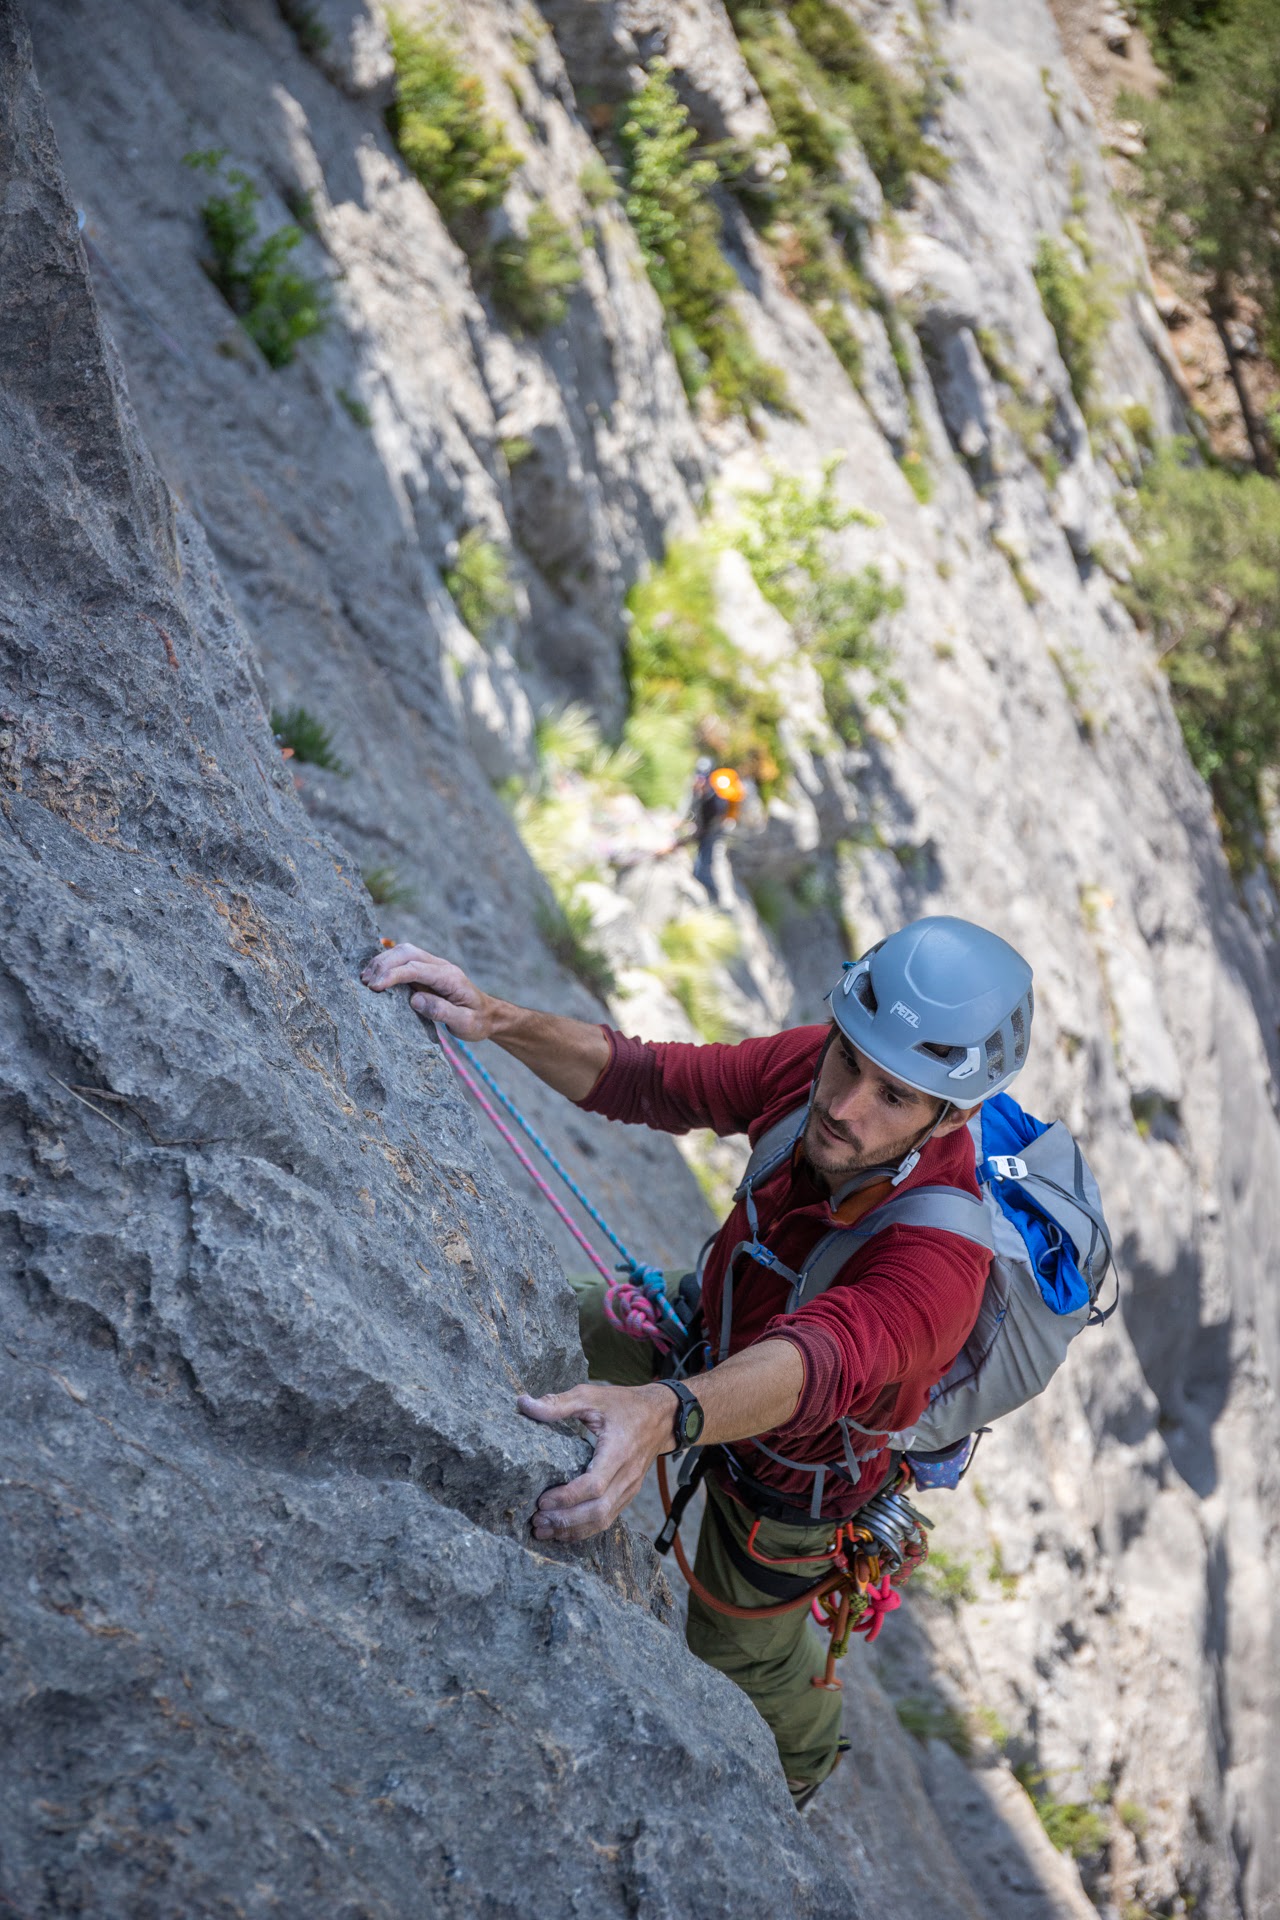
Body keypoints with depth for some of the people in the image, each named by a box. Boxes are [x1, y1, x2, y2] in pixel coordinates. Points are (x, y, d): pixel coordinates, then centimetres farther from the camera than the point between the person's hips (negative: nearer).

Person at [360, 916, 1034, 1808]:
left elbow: (820, 1361, -63)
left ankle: (804, 1760, 59)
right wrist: (501, 1022, -36)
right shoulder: (811, 1066, -29)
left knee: (742, 1646, 23)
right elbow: (646, 1082, -21)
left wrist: (666, 1415, -82)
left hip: (792, 1467, -5)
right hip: (723, 1336, 5)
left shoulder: (937, 1255, -47)